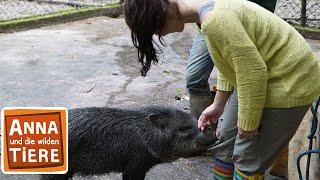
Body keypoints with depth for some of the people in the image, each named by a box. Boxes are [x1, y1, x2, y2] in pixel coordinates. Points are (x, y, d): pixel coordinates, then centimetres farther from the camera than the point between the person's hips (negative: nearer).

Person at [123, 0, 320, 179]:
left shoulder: (214, 19, -31)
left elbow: (253, 72, -28)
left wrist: (248, 123, -16)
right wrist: (218, 105, 12)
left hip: (290, 82, -9)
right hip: (260, 77, 9)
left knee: (248, 157, -1)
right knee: (227, 140, 15)